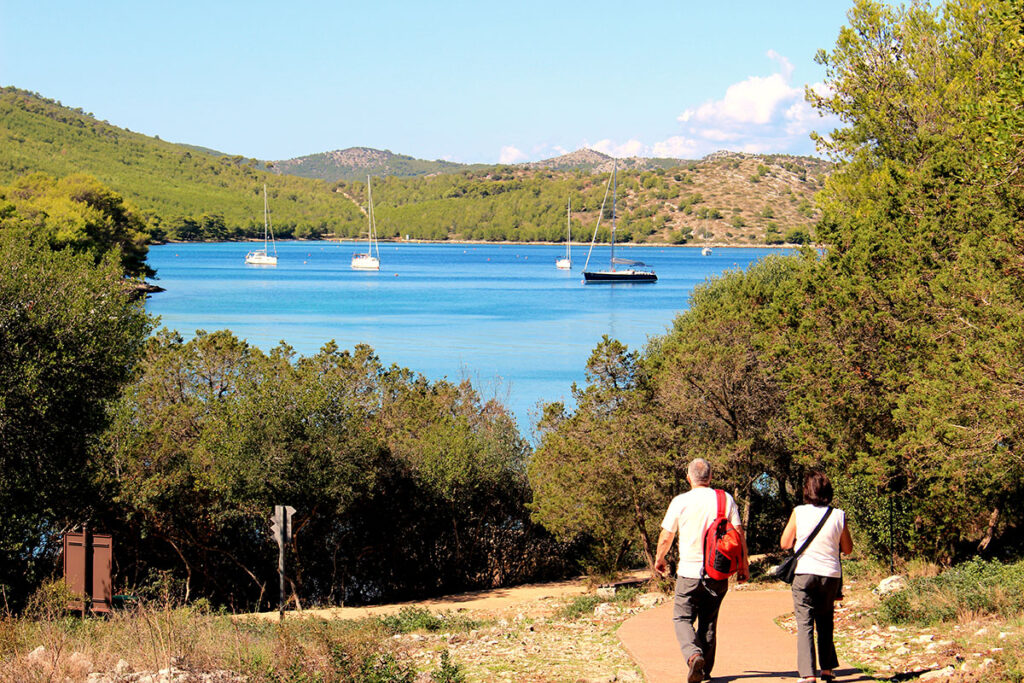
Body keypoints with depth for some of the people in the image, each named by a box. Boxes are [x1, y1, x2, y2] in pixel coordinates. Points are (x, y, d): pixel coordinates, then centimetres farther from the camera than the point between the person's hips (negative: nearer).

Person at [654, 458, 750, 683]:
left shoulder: (680, 502, -4)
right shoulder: (726, 500, 0)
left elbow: (665, 538, 1)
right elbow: (739, 535, -2)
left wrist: (659, 560, 20)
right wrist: (743, 565, 10)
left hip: (689, 573, -3)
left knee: (682, 618, 5)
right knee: (709, 622, 15)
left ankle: (693, 654, -22)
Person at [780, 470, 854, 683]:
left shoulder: (799, 513, -6)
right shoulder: (839, 516, -2)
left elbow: (785, 543, 4)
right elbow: (847, 549, 8)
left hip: (805, 574, -2)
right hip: (831, 575, 2)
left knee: (805, 625, -2)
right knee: (825, 623, 20)